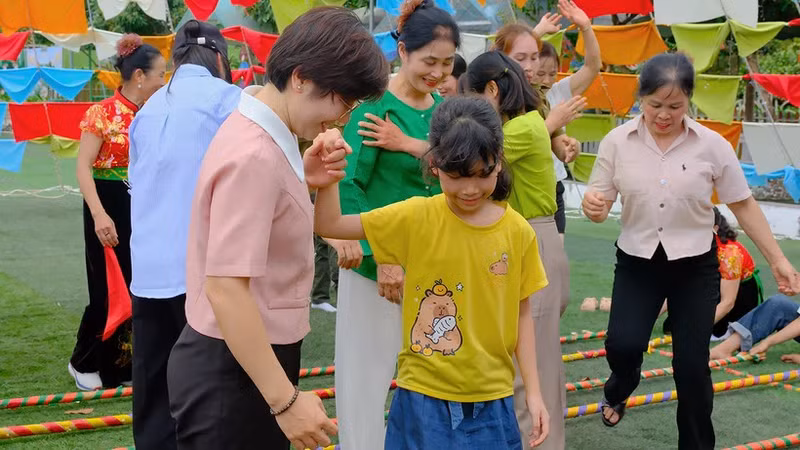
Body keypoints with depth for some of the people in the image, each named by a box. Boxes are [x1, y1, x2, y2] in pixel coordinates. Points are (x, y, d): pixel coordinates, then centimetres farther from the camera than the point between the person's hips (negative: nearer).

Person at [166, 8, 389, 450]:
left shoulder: (261, 134, 7)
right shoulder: (254, 156, -23)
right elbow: (226, 288, -28)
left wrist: (306, 179, 2)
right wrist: (286, 400, -26)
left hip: (250, 359, 10)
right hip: (232, 372, -10)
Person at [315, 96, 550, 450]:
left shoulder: (518, 232, -4)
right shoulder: (417, 218, -8)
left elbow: (522, 316, 4)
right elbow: (327, 224, -6)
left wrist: (533, 393, 4)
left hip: (491, 400, 1)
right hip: (424, 396, -1)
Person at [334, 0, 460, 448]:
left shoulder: (444, 109, 9)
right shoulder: (375, 103, -12)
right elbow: (348, 185, -16)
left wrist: (409, 144, -13)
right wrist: (382, 256, -20)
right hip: (378, 260, -6)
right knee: (368, 372, 4)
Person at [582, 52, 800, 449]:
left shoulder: (712, 145, -9)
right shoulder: (617, 142, -8)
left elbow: (743, 205, 0)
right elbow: (599, 203, -3)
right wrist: (593, 205, -28)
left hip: (695, 266, 0)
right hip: (637, 263, 0)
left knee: (692, 365, 1)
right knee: (623, 344, -17)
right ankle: (618, 391, 20)